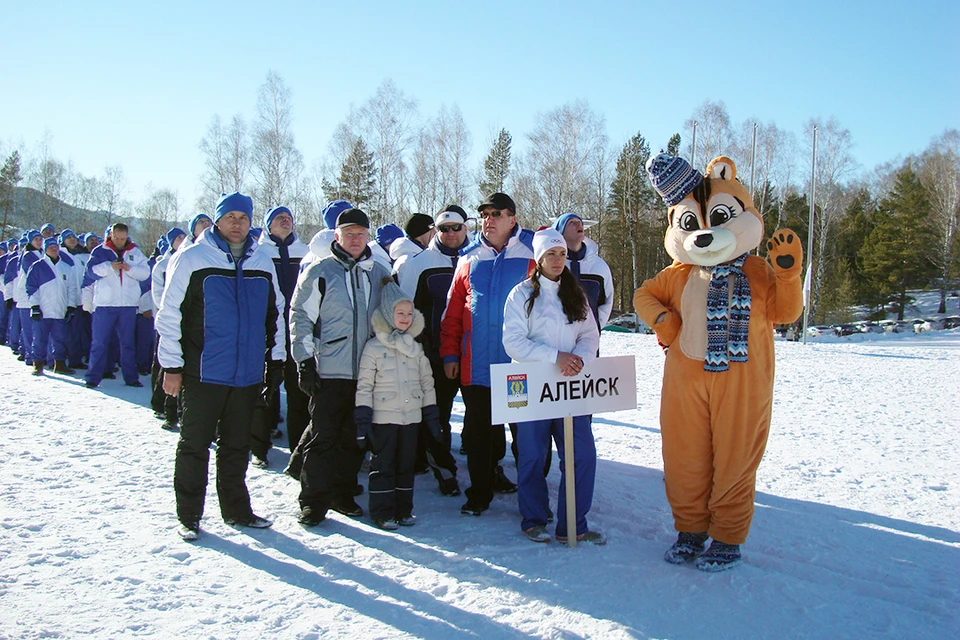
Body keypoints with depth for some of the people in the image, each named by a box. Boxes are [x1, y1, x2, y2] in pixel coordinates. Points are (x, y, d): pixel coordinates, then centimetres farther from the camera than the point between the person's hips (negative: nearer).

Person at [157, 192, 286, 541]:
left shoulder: (262, 264, 10)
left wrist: (276, 357, 16)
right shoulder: (191, 259, -4)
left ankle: (236, 508, 27)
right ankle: (189, 516, 17)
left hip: (247, 374, 4)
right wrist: (172, 365, -8)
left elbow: (275, 314, 19)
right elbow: (169, 314, -5)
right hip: (202, 372, -4)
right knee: (194, 445, 5)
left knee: (237, 446, 14)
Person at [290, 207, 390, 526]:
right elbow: (300, 318, 0)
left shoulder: (379, 273, 12)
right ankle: (314, 500, 8)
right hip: (328, 371, -4)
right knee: (323, 437, -2)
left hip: (366, 373, 4)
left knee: (354, 439, 11)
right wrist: (305, 362, -7)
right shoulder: (318, 272, 0)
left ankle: (343, 494, 23)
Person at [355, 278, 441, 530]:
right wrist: (363, 420, -11)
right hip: (383, 417, -4)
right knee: (383, 466, 2)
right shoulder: (373, 347, -4)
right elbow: (364, 386, -5)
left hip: (411, 417, 4)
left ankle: (404, 509, 22)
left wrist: (432, 415, 9)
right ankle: (382, 512, 12)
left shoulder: (416, 348, 10)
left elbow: (427, 382, 13)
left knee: (406, 464, 11)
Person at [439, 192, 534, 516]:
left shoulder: (531, 256, 0)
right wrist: (449, 354, 3)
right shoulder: (469, 259, 8)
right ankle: (480, 492, 19)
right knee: (478, 431, 6)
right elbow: (453, 311, 8)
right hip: (475, 365, 2)